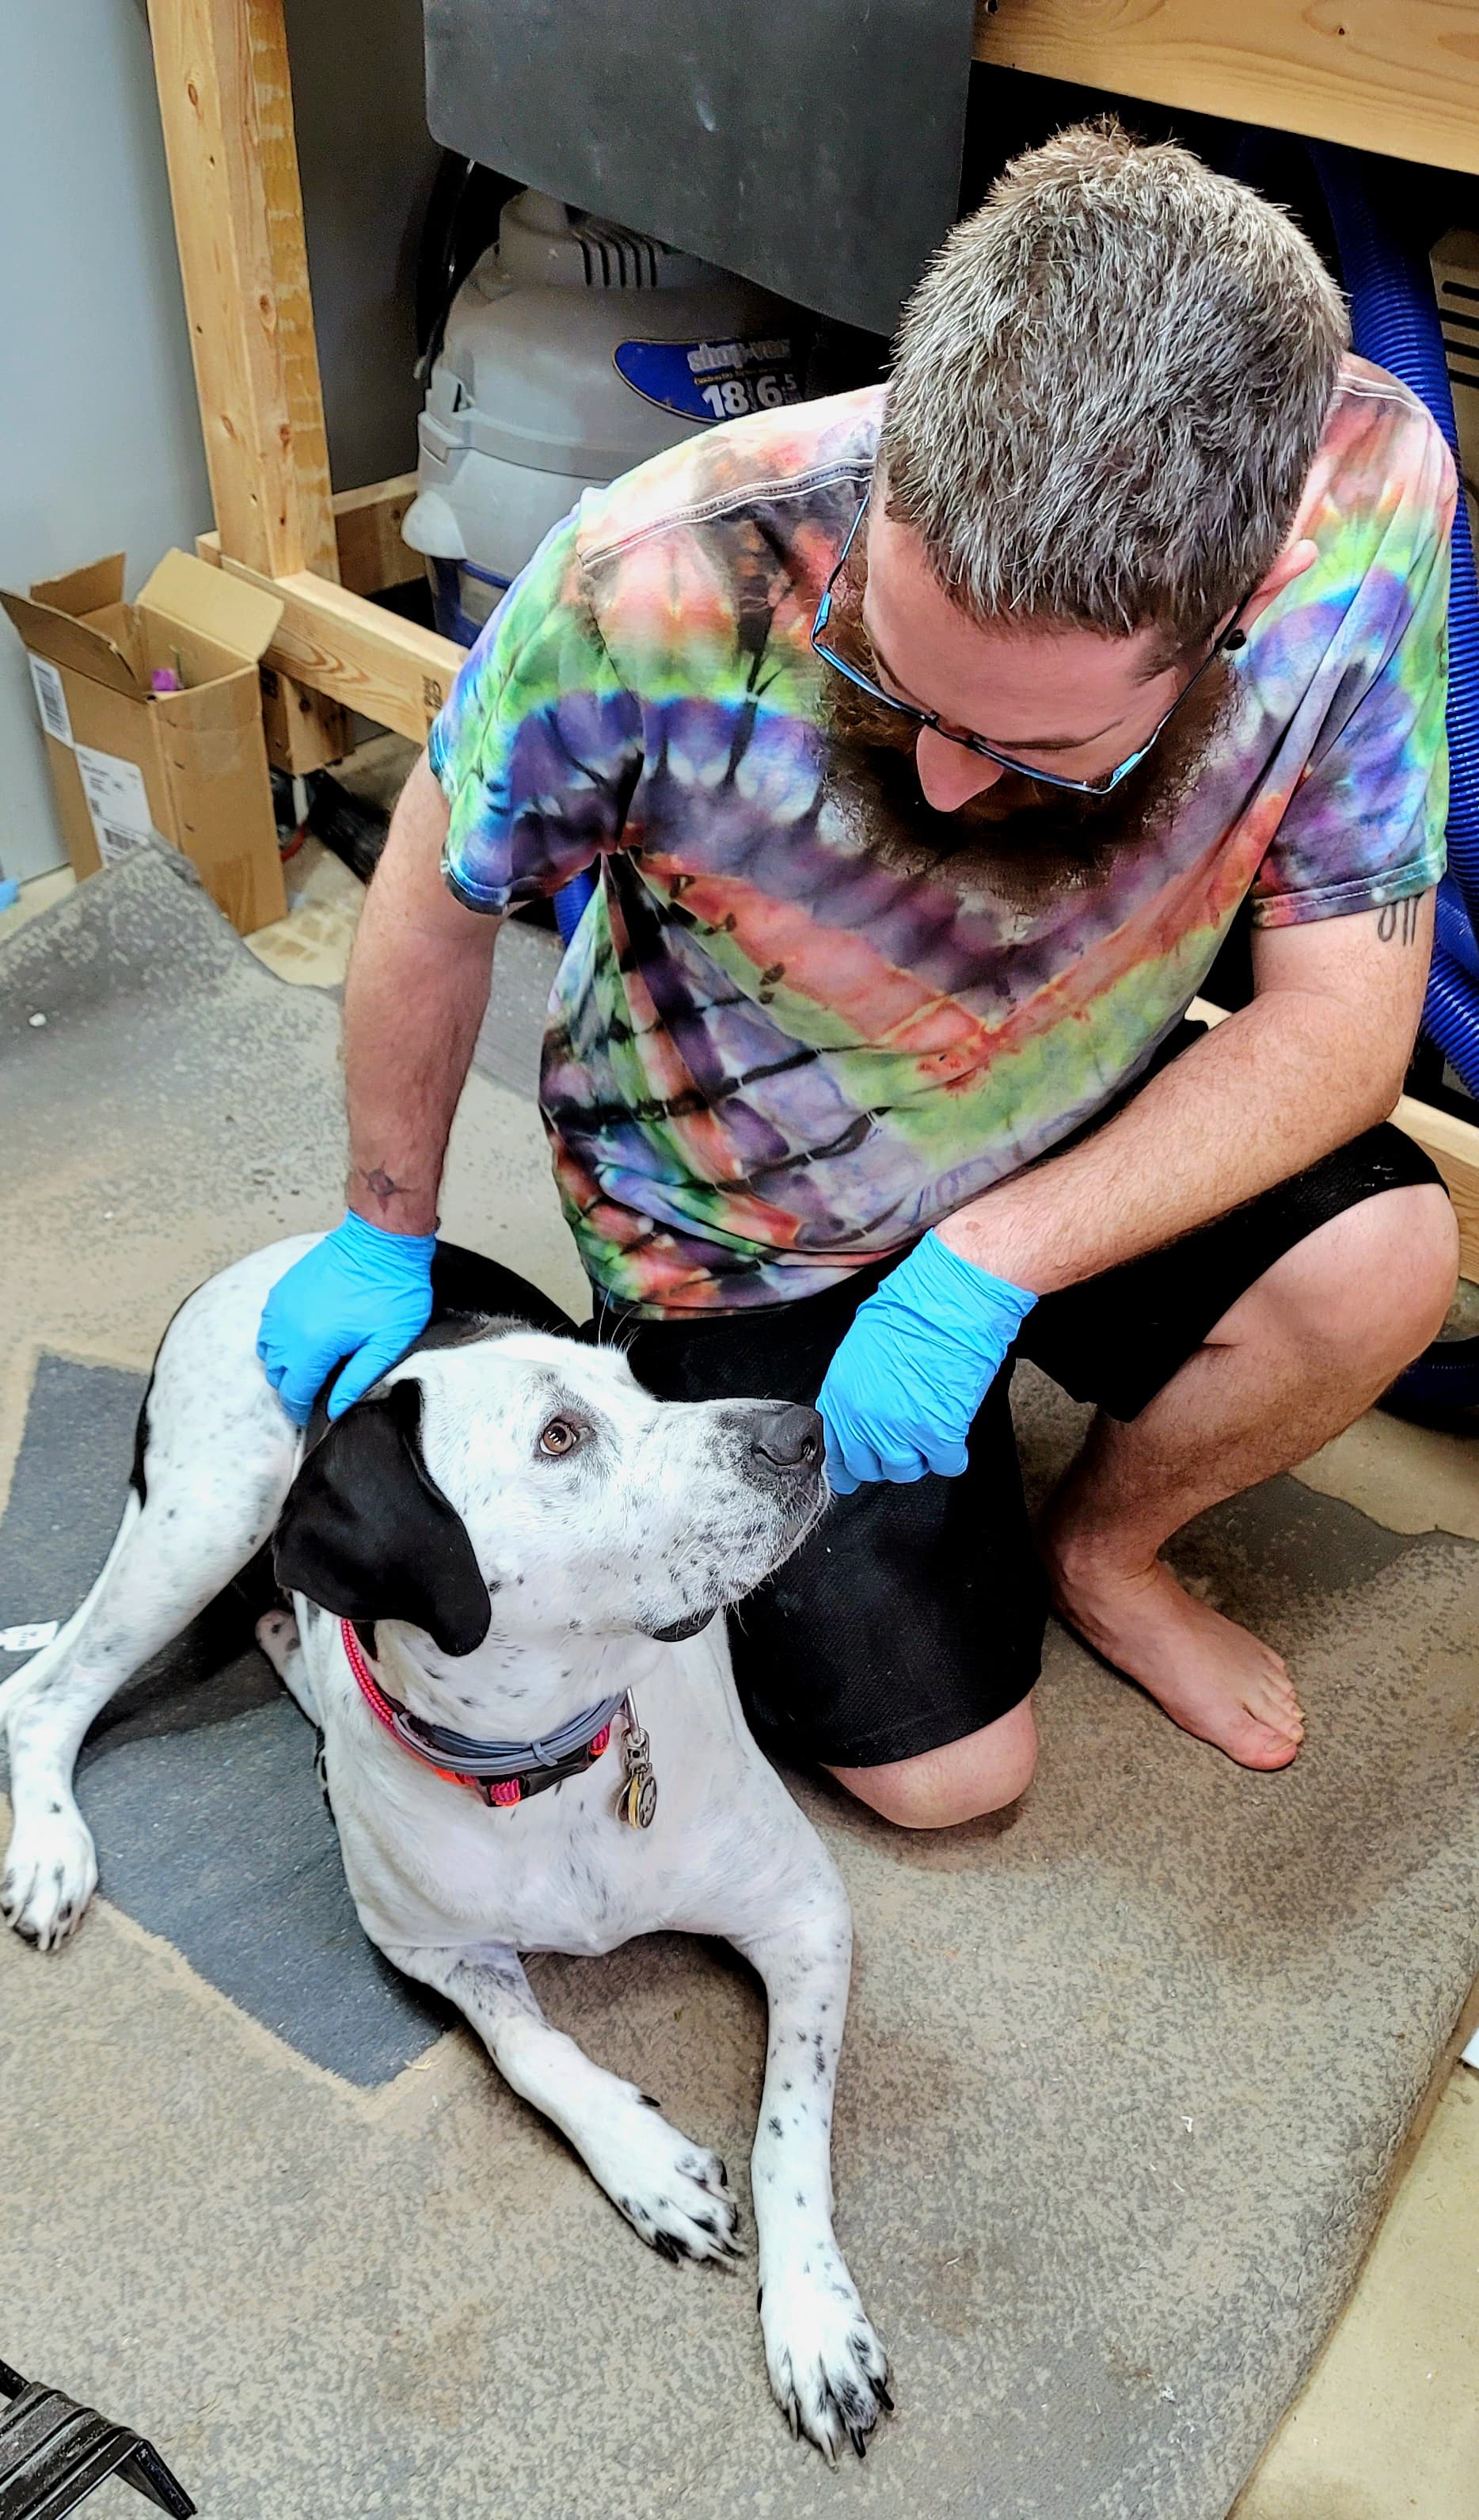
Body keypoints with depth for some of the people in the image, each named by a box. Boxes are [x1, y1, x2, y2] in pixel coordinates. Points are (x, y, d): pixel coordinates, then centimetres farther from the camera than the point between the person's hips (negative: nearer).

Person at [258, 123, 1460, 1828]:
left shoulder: (1363, 500, -28)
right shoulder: (655, 586, -35)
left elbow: (1344, 1013, -20)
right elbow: (440, 894, -15)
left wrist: (985, 1267, -29)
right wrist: (386, 1235, -2)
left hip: (1072, 1122, 3)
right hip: (743, 1225, -2)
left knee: (1383, 1259, -26)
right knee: (946, 1769, 1)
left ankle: (1101, 1552, 7)